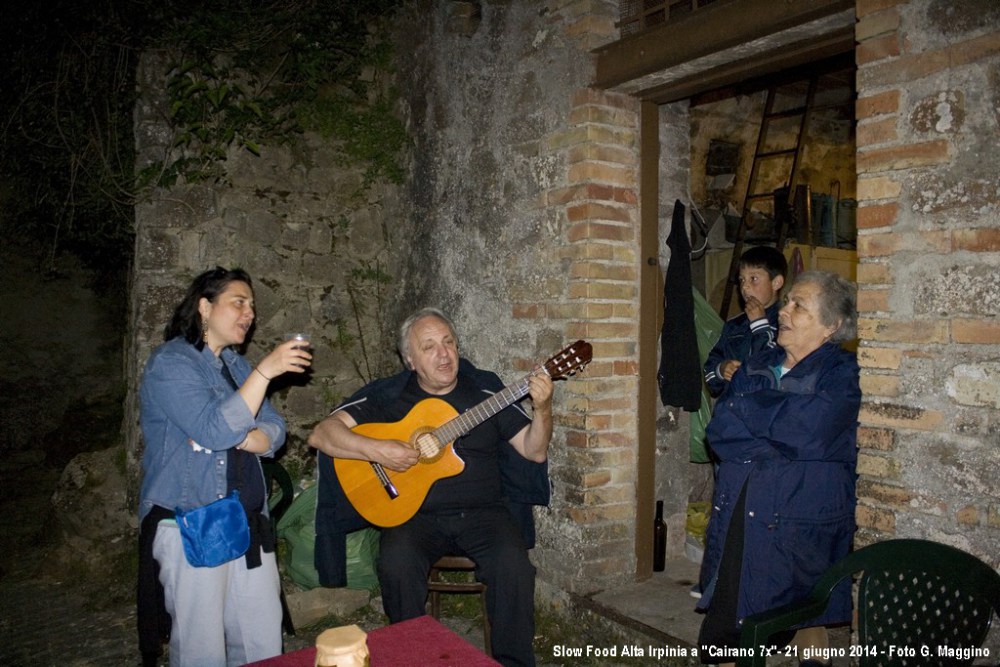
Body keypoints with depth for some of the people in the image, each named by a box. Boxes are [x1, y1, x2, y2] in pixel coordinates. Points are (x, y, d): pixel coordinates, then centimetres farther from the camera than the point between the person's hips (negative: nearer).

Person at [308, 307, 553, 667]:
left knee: (514, 564, -27)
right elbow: (321, 434, -5)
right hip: (415, 513, 0)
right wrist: (376, 450, -20)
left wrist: (542, 409, -14)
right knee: (397, 564, -30)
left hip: (482, 512, 1)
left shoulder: (485, 389, 7)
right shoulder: (388, 395, 4)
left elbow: (535, 452, 5)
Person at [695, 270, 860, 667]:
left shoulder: (843, 374, -5)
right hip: (736, 519, 5)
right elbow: (718, 430, 0)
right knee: (729, 631, 11)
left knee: (808, 621, 7)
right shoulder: (756, 366, 11)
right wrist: (782, 445, -12)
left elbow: (805, 430, -21)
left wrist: (743, 407, -9)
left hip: (799, 527, -5)